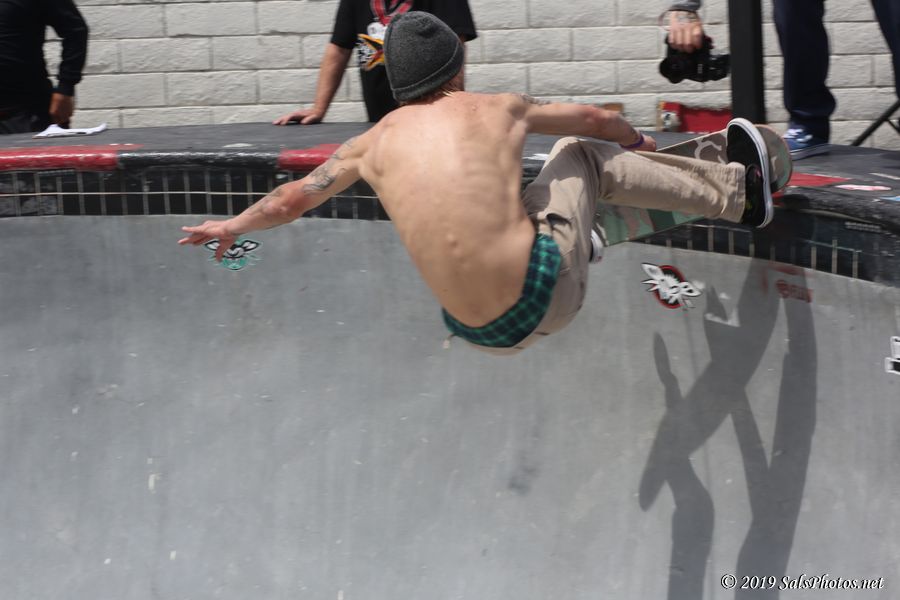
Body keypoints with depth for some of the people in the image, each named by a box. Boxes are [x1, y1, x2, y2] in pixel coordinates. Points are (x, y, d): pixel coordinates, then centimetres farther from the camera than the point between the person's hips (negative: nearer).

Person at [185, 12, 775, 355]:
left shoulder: (376, 143, 7)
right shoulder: (499, 110, 3)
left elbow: (292, 198, 19)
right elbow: (595, 120, 21)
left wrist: (232, 226, 39)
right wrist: (639, 141, 43)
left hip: (479, 331, 3)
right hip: (543, 296, -3)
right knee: (583, 155, 20)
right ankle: (738, 191, 28)